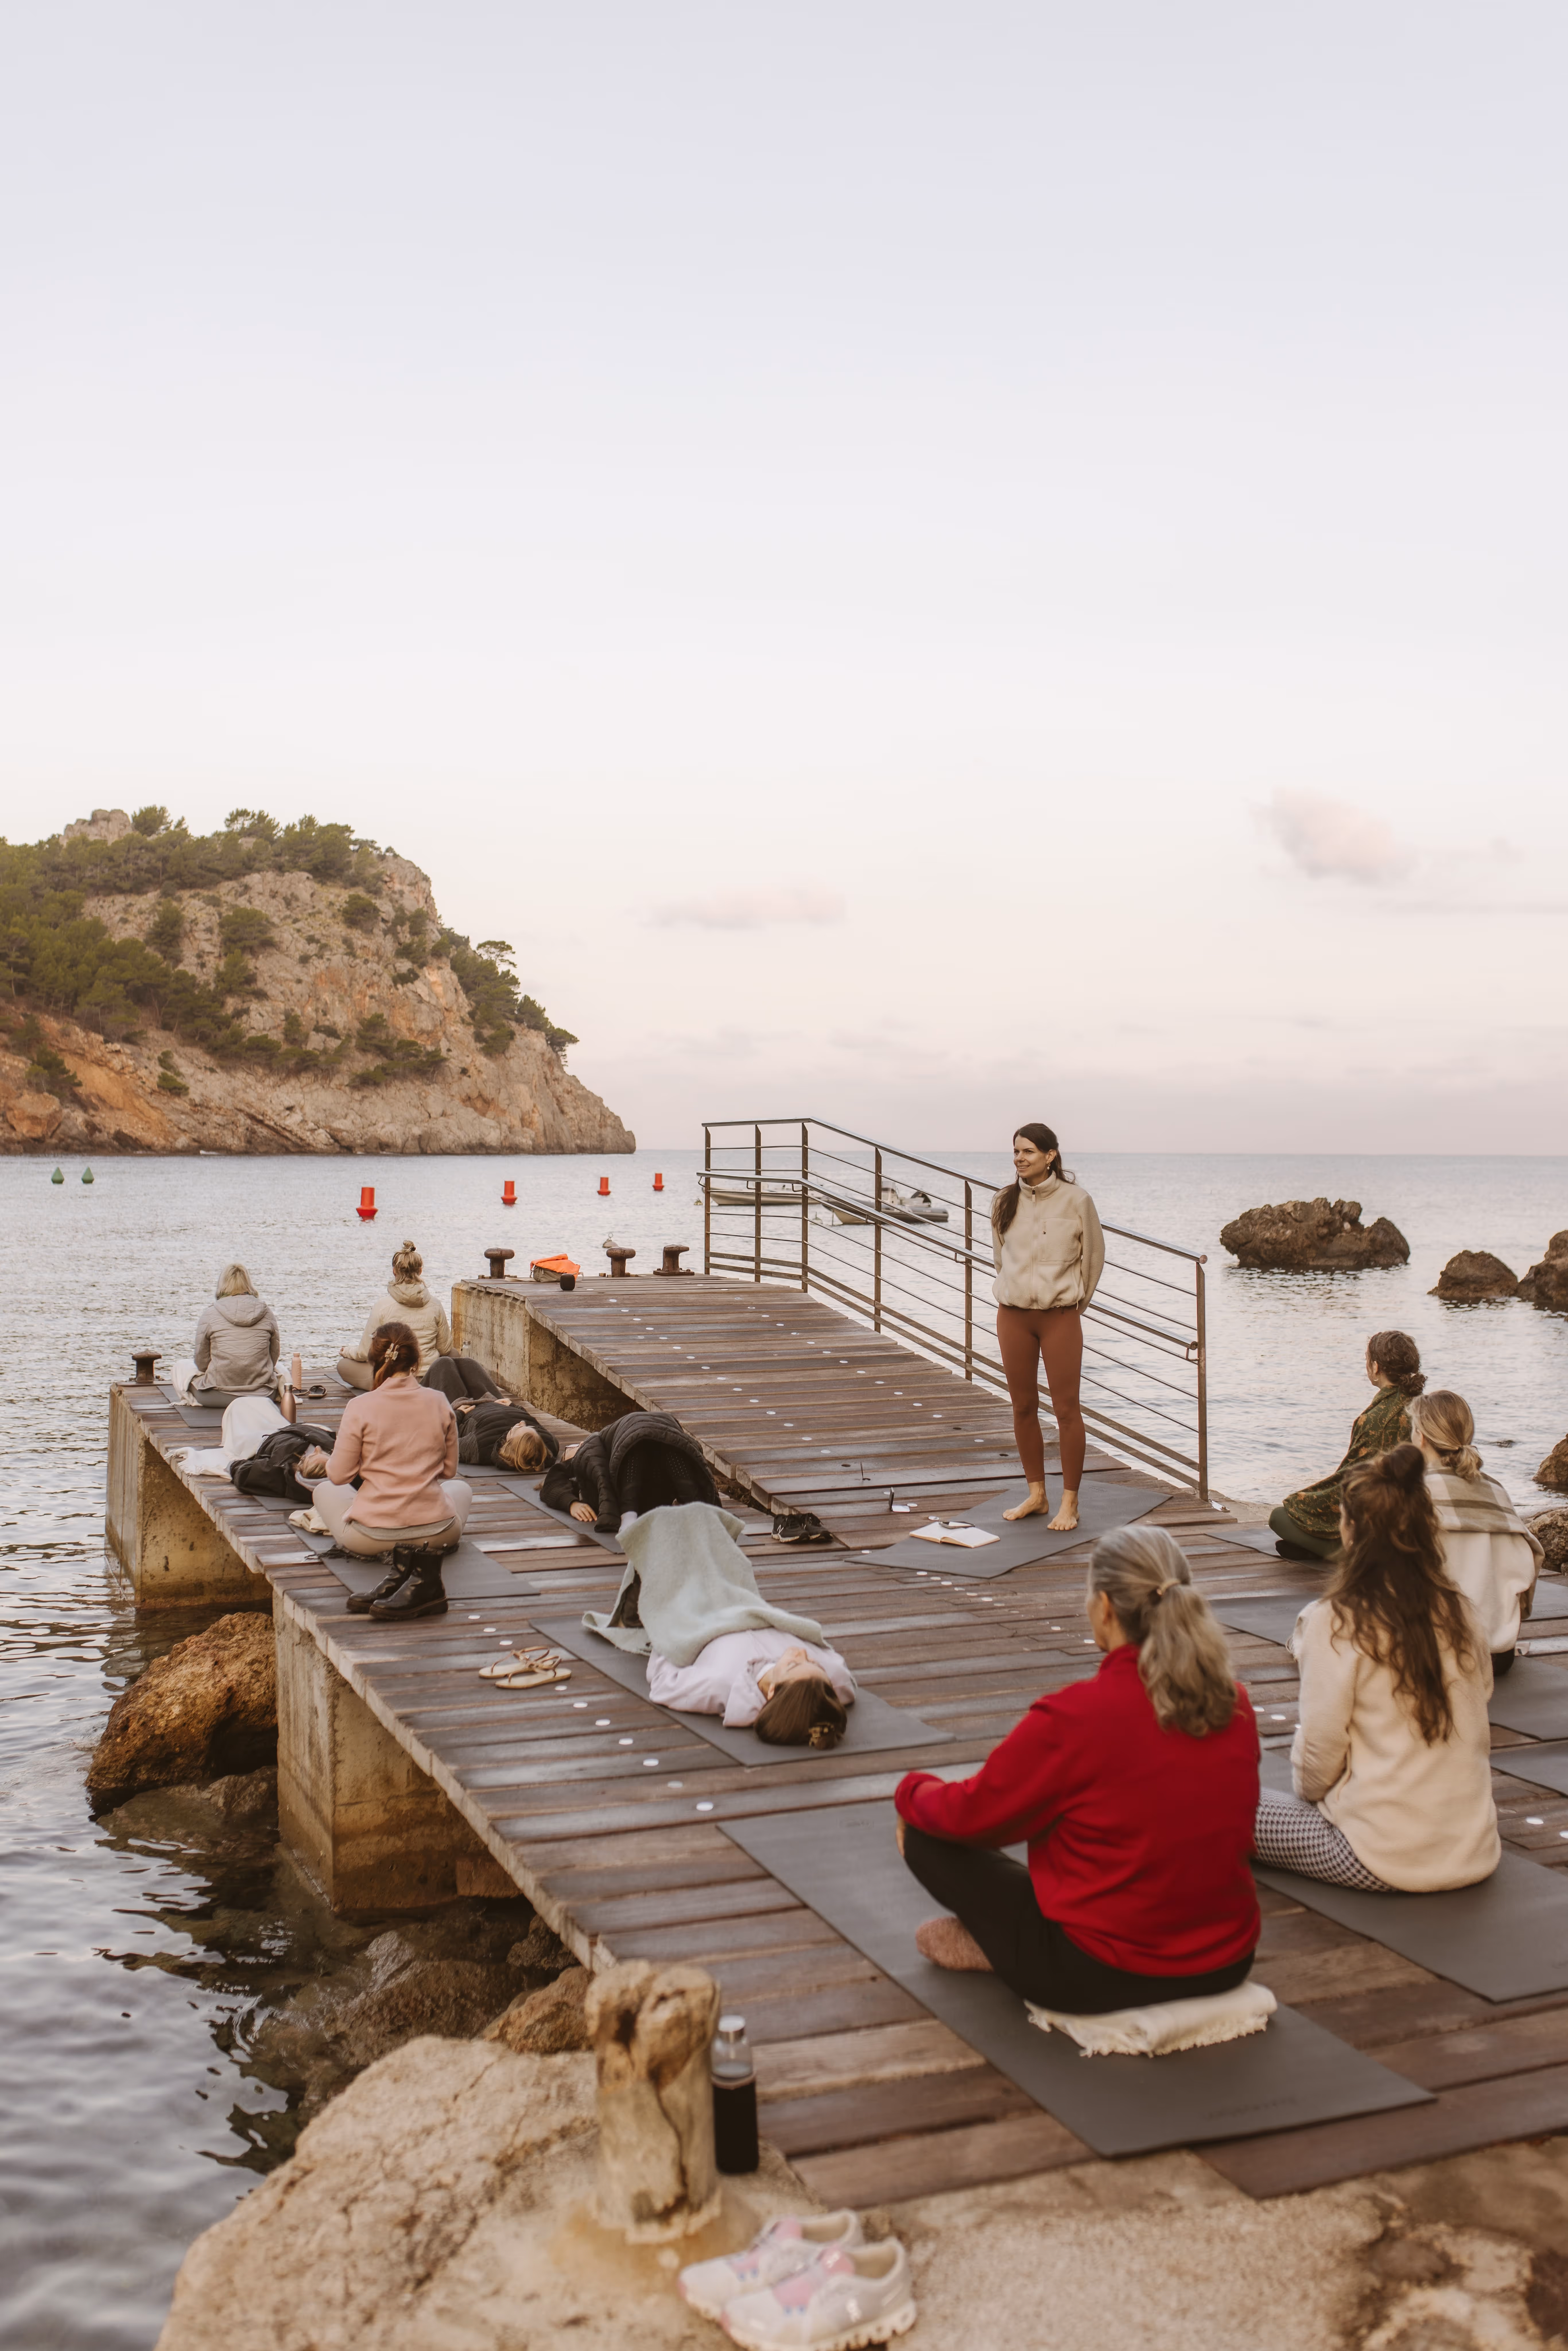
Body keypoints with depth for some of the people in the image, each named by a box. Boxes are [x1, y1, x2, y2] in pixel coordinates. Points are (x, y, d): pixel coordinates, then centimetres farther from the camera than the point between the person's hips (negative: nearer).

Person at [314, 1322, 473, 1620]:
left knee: (325, 1489, 30)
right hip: (436, 1532, 3)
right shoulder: (439, 1403, -2)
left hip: (370, 1537, -3)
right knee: (461, 1486, 38)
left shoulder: (360, 1408, -11)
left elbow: (339, 1476, -4)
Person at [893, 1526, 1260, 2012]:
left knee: (927, 1833, 7)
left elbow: (973, 1814, -9)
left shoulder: (1075, 1717, -22)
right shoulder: (1236, 1706, -4)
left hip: (1105, 1980, -6)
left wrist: (912, 1789, 14)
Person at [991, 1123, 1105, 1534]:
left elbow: (1093, 1257, 2)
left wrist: (1072, 1302, 9)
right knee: (1023, 1407, 9)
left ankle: (1070, 1503, 7)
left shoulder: (1076, 1200, -8)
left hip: (1061, 1316, -3)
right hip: (1013, 1315, 4)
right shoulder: (1004, 1202, 2)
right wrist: (1016, 1294, 13)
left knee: (1067, 1409, -2)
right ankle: (1036, 1494, 22)